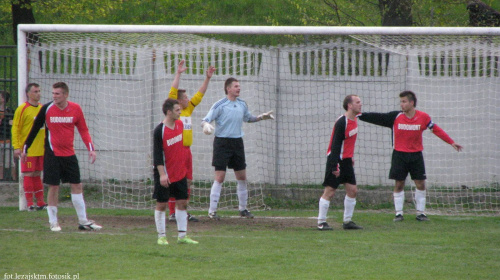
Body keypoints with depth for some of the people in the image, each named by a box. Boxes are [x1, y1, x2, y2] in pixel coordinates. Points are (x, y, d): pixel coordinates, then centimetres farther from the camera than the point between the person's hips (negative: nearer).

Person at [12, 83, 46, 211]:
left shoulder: (42, 108, 12)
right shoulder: (22, 109, -7)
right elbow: (15, 128, -8)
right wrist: (17, 147, -14)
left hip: (41, 149, 6)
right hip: (28, 150, -6)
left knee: (37, 174, 11)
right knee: (28, 174, -4)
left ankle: (40, 202, 14)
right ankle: (29, 203, -1)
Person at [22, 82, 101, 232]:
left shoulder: (75, 109, -1)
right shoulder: (47, 109, -6)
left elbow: (83, 130, 8)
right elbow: (34, 129, 4)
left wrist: (91, 148, -3)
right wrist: (25, 149, 7)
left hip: (69, 154, 3)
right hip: (52, 155, -3)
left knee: (77, 186, 4)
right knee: (53, 187, -2)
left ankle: (83, 221, 11)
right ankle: (53, 222, 8)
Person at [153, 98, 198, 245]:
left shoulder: (180, 124, 5)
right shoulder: (159, 130, -15)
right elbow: (157, 154, -17)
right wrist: (162, 174, -23)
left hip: (180, 173, 7)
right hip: (165, 175, -7)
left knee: (182, 203, 5)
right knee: (161, 204, 0)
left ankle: (182, 236, 10)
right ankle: (161, 236, 6)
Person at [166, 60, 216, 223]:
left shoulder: (189, 109, 14)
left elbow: (200, 95, 20)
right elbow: (173, 91, -15)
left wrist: (208, 79, 17)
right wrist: (178, 74, -17)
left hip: (186, 150, 8)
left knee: (187, 182, 10)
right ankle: (172, 213, -4)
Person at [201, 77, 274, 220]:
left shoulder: (242, 105, 8)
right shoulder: (220, 105, -9)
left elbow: (248, 118, 28)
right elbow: (205, 120, -12)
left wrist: (262, 117, 14)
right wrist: (206, 125, -34)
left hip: (237, 142, 6)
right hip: (222, 142, -6)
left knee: (242, 177, 8)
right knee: (220, 177, -9)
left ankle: (243, 208, 23)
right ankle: (212, 211, -3)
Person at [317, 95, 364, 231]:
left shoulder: (354, 120, 7)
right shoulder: (341, 122, -19)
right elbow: (335, 145, -21)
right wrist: (335, 166, -23)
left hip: (346, 161, 9)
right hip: (336, 160, -9)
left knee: (352, 190, 6)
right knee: (330, 191, -5)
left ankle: (347, 221, 14)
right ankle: (321, 222, 2)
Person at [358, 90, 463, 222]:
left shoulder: (423, 117, -5)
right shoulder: (396, 117, -6)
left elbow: (436, 130, 4)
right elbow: (378, 118, -7)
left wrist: (451, 142, 4)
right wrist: (360, 116, -15)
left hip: (416, 155, 0)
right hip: (399, 155, 0)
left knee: (421, 184, 0)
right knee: (399, 184, 0)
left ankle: (420, 212, 11)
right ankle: (399, 213, 7)